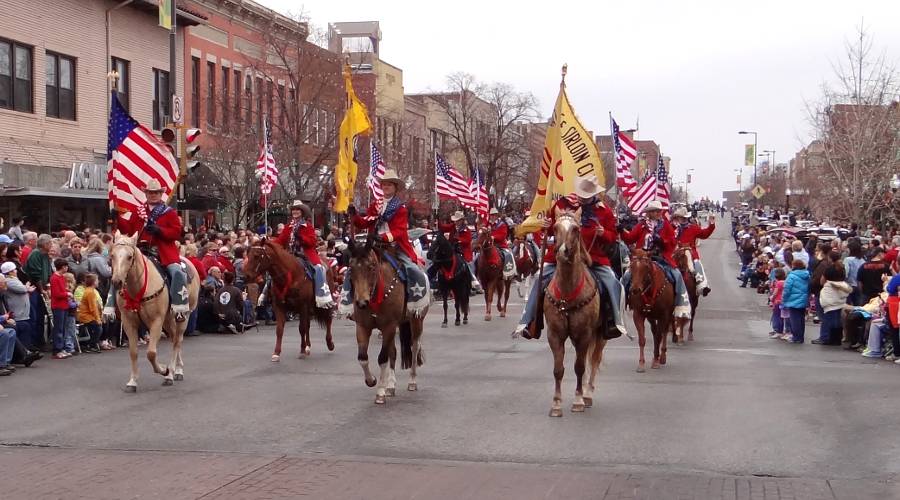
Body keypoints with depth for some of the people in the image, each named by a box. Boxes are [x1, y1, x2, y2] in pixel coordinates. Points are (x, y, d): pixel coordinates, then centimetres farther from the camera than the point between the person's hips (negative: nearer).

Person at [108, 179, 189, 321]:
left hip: (164, 252, -3)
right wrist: (118, 217, -4)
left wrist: (159, 230, -17)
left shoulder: (169, 212, 7)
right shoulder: (138, 211, 16)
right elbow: (128, 229, 11)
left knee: (177, 272, -28)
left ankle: (180, 308, -25)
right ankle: (110, 306, 3)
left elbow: (177, 232, -3)